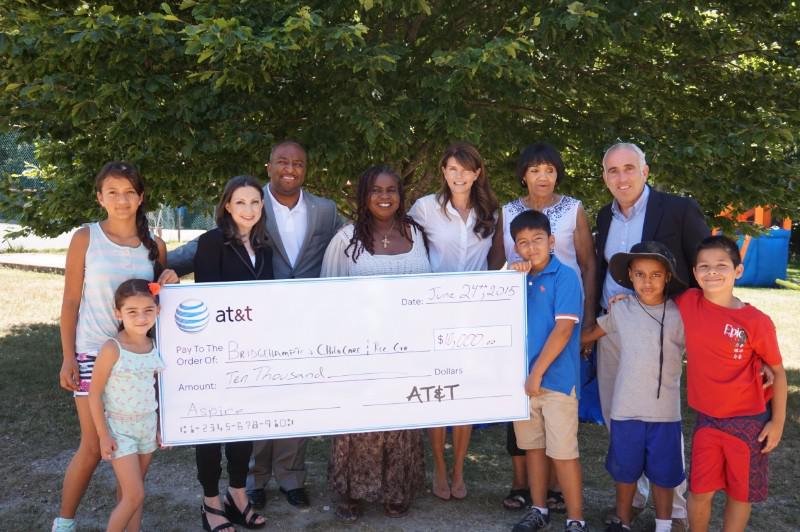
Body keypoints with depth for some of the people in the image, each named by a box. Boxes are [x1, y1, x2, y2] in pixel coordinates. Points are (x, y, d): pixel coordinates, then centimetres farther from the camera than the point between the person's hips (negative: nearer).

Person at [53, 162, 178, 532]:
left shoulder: (154, 245, 6)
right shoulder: (86, 238, -4)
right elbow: (71, 302, -2)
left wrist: (169, 282, -7)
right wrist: (68, 358, -7)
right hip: (93, 354, -3)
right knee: (93, 447, -1)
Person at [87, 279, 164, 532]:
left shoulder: (154, 347, 0)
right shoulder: (112, 349, -17)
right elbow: (94, 394, -13)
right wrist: (104, 435, -13)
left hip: (148, 426, 5)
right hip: (120, 428, -5)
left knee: (131, 493, 14)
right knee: (134, 495, -6)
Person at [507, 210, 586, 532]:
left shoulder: (565, 276, -9)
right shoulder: (521, 276, 8)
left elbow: (564, 328, -15)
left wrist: (538, 373, -15)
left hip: (556, 378, -6)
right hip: (522, 377, 6)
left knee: (563, 452, -1)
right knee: (532, 445, 15)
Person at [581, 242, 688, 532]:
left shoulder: (680, 315, -8)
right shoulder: (620, 310, -2)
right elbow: (591, 333, 11)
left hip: (665, 413, -1)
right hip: (625, 410, 2)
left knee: (663, 474, 13)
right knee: (625, 471, 17)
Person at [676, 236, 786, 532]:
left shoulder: (757, 322, -15)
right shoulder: (688, 303, -7)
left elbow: (778, 372, -4)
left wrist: (778, 422, -4)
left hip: (749, 421, -2)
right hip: (707, 418, 2)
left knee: (740, 493, 12)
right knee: (700, 491, 7)